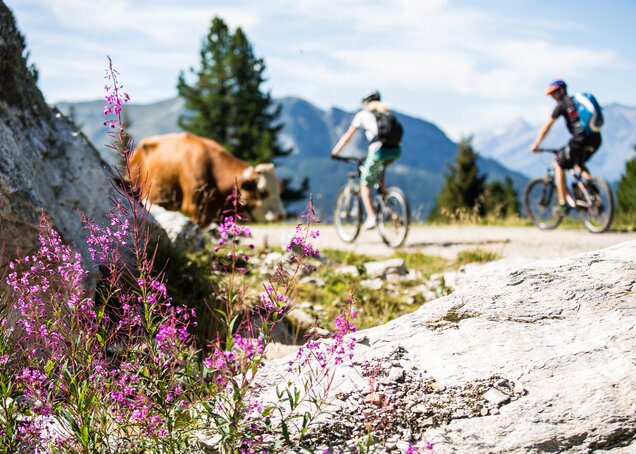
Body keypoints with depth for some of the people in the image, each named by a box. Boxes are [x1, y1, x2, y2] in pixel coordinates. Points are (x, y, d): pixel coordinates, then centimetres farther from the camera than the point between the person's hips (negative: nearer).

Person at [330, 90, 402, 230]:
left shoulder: (363, 115, 15)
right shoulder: (387, 114, 27)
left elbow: (347, 136, 17)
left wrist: (335, 152, 26)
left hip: (379, 151, -5)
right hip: (395, 151, 5)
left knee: (365, 185, 12)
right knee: (380, 168, 38)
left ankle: (371, 218, -2)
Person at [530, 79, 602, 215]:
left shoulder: (562, 105, 4)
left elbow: (546, 127, 4)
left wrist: (535, 145, 14)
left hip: (580, 139, -7)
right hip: (596, 139, 7)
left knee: (559, 165, 12)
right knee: (579, 164, 32)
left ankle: (563, 204, 9)